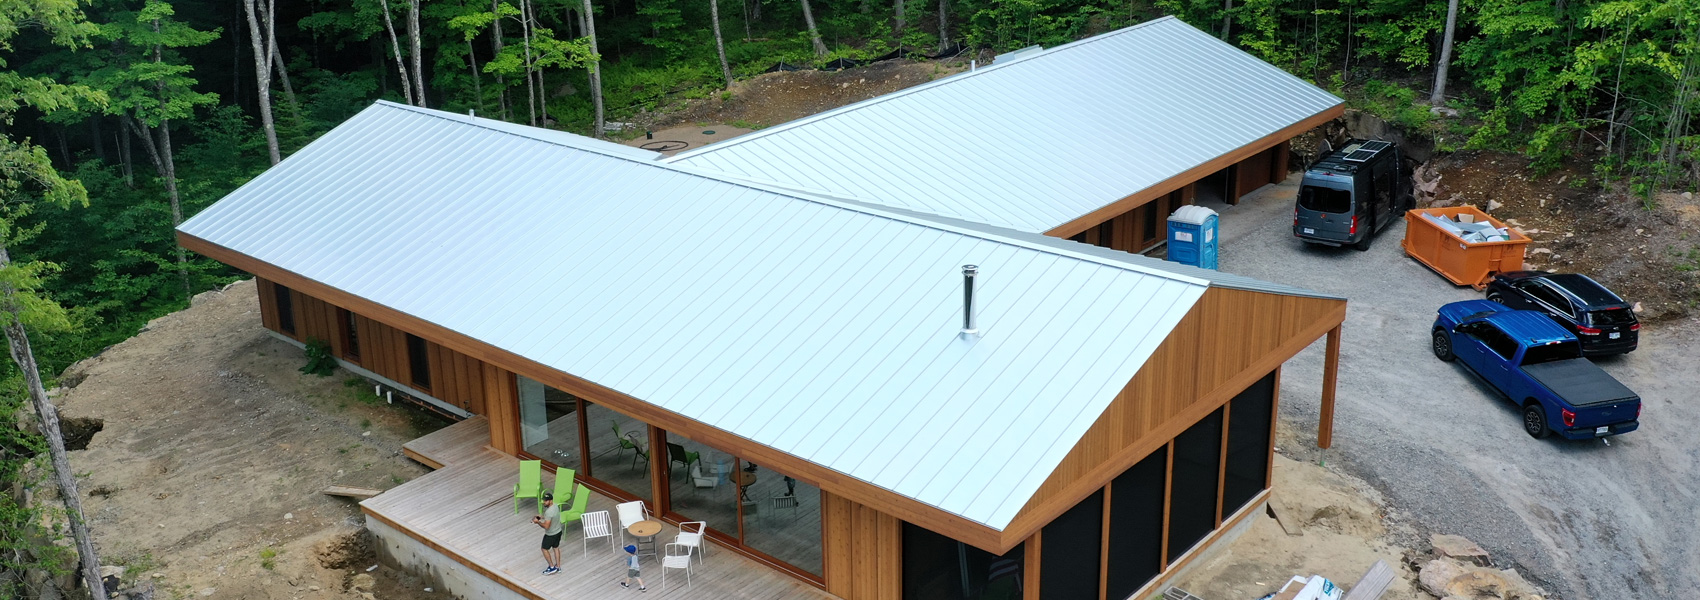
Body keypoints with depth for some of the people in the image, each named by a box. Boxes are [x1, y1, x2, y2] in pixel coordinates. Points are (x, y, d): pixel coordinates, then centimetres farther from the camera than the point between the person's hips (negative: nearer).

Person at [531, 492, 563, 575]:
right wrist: (542, 517, 7)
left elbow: (546, 526, -32)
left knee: (544, 549, 13)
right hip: (558, 531, 8)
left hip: (551, 534, -8)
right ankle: (558, 567, 34)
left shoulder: (549, 512, -33)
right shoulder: (555, 506, -5)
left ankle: (552, 567, 20)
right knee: (556, 548, 23)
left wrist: (537, 522, -19)